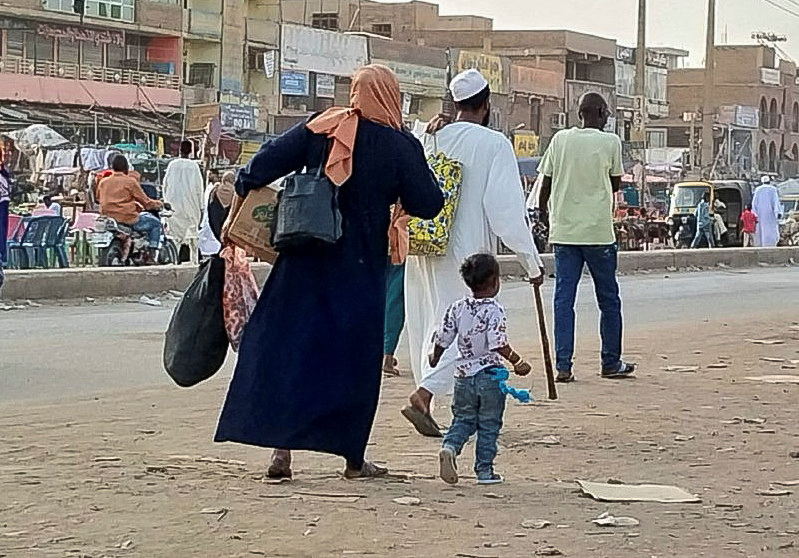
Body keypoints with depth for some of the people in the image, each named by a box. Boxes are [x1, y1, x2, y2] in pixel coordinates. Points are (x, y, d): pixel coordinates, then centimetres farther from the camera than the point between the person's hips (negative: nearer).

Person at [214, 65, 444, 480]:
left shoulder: (319, 129, 1)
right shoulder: (400, 145, -6)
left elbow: (260, 168, -2)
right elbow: (427, 204, -5)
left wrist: (234, 218, 8)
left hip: (305, 260, 2)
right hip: (360, 270, -2)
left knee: (287, 345, 7)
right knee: (355, 356, 8)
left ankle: (281, 449, 2)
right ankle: (353, 457, 12)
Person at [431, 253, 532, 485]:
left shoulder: (457, 308, 2)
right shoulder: (494, 311, -13)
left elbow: (442, 339, 7)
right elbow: (499, 344, -23)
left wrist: (435, 358, 24)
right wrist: (517, 362, -17)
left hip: (464, 373, 4)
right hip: (490, 375, -4)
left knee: (463, 420, 14)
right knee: (489, 425, 7)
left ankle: (449, 447, -13)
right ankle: (484, 470, 9)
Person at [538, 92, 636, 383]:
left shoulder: (560, 139, 4)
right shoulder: (610, 142, -3)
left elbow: (545, 184, 6)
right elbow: (616, 184, 6)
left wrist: (545, 215, 17)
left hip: (564, 231, 2)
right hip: (598, 231, -2)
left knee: (564, 299, 3)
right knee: (608, 299, 11)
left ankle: (563, 365, -4)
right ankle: (611, 363, 17)